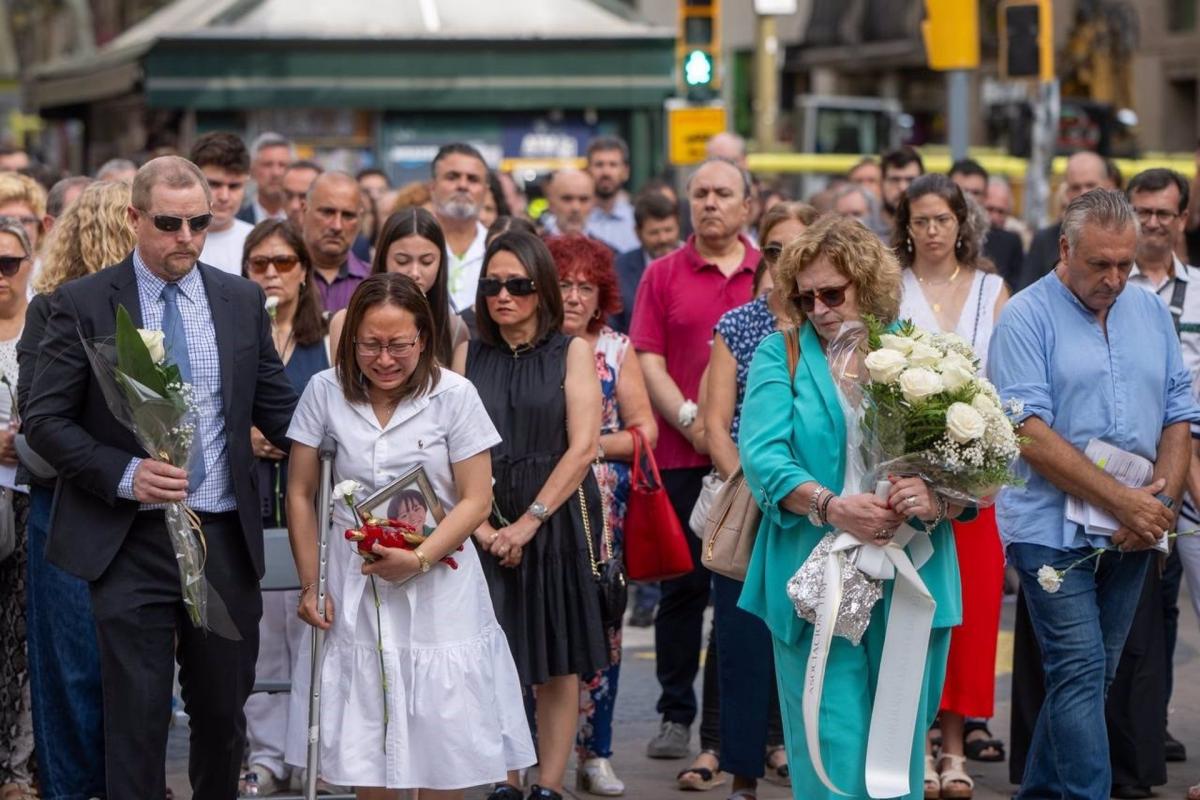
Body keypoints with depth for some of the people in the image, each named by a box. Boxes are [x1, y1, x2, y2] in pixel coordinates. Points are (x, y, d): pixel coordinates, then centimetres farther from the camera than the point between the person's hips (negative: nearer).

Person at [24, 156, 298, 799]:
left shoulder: (243, 301, 6)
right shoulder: (81, 304, -3)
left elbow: (278, 410, 10)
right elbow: (45, 421, -4)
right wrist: (126, 474, -19)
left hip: (225, 537, 3)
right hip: (130, 543, -3)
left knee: (224, 713, 13)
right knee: (136, 721, -1)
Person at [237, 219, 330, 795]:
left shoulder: (330, 337, 5)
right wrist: (243, 438, -8)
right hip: (247, 501, 1)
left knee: (311, 625, -4)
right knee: (257, 630, 2)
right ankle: (268, 753, 10)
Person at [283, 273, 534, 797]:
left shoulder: (453, 395, -6)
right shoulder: (326, 392, -2)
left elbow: (476, 499, -6)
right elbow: (300, 494, 5)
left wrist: (419, 558, -18)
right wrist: (310, 585, 1)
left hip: (436, 586, -2)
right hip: (353, 586, 2)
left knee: (442, 738, 0)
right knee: (365, 740, 7)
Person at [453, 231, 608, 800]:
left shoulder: (572, 352, 1)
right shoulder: (469, 355, 7)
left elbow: (582, 447, -7)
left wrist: (528, 522, -13)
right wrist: (480, 524, -13)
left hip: (556, 519, -2)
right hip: (485, 526, 2)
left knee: (557, 661, 1)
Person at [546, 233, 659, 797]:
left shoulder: (616, 349, 10)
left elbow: (645, 431, 7)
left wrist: (596, 444, -8)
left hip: (603, 509, 2)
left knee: (598, 623, 0)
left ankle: (594, 754, 7)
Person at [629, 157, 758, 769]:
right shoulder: (663, 275, 6)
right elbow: (649, 362, 0)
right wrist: (692, 421, -12)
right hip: (681, 458, 0)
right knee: (684, 585, 4)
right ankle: (676, 714, 14)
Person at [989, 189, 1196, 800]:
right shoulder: (1027, 318, -7)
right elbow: (1030, 433, -16)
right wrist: (1123, 501, -18)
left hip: (1132, 535, 6)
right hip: (1053, 529, -6)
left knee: (1090, 675, 11)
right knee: (1082, 673, -11)